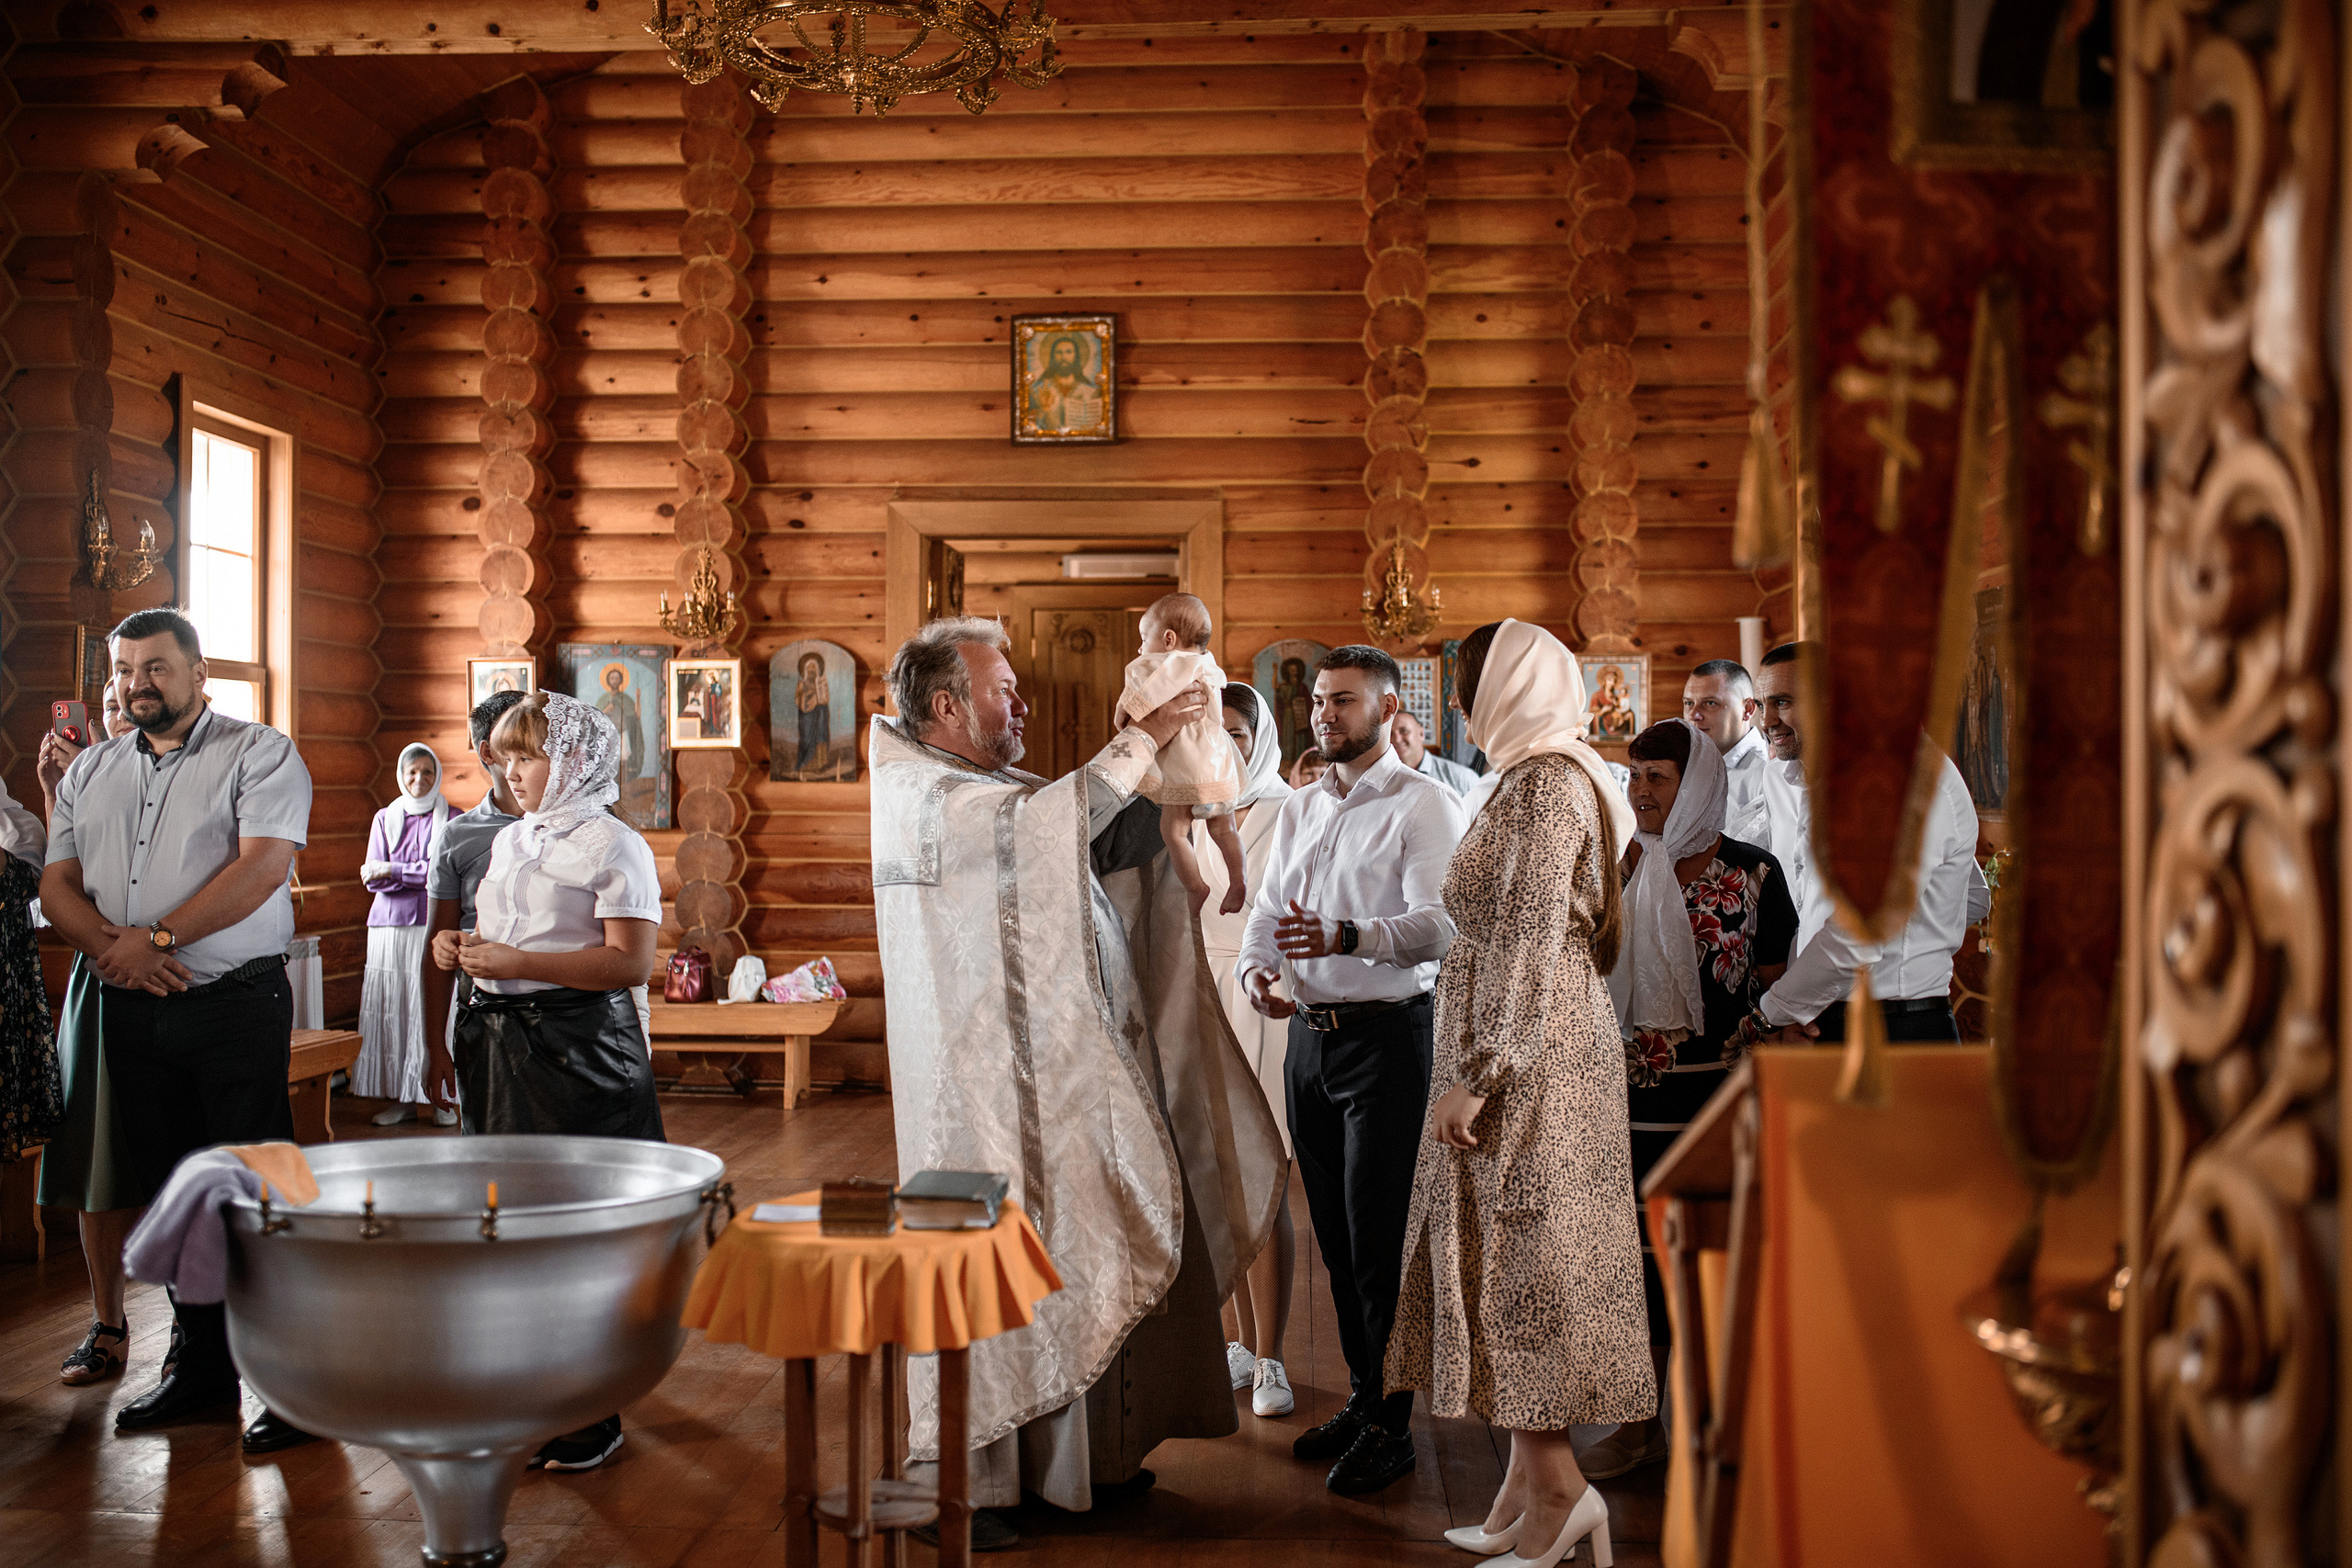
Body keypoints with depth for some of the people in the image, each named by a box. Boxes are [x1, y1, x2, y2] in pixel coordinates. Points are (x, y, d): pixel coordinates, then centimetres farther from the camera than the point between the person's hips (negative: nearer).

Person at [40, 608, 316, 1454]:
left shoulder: (260, 753, -3)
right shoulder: (89, 771, 15)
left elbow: (262, 868, -15)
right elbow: (56, 884, 11)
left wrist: (154, 939, -16)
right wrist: (112, 948, -9)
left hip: (237, 1004, -6)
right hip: (131, 1011, 6)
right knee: (170, 1190, 12)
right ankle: (201, 1367, 24)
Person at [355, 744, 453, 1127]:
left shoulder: (452, 819, 5)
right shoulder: (385, 819, 14)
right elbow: (372, 878, 5)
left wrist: (393, 870, -7)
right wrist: (422, 873, -10)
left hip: (434, 925, -3)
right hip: (390, 925, 3)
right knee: (391, 1012, 0)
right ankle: (400, 1099, 5)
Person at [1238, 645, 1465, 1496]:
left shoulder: (1421, 804, -7)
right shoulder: (1298, 809, 15)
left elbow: (1440, 925, -19)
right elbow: (1268, 908, 13)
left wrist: (1347, 937, -33)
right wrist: (1255, 966, -9)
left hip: (1385, 1036, -7)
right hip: (1310, 1037, 7)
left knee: (1380, 1239, -4)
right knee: (1334, 1234, 14)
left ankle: (1392, 1425, 7)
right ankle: (1362, 1398, 27)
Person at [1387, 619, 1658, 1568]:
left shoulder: (1544, 784, -14)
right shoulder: (1549, 778, 16)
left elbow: (1526, 942, -21)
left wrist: (1474, 1075, -21)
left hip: (1527, 1057, -10)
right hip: (1539, 1052, 10)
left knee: (1517, 1258, -5)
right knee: (1517, 1265, 11)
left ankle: (1557, 1486, 2)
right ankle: (1529, 1489, 17)